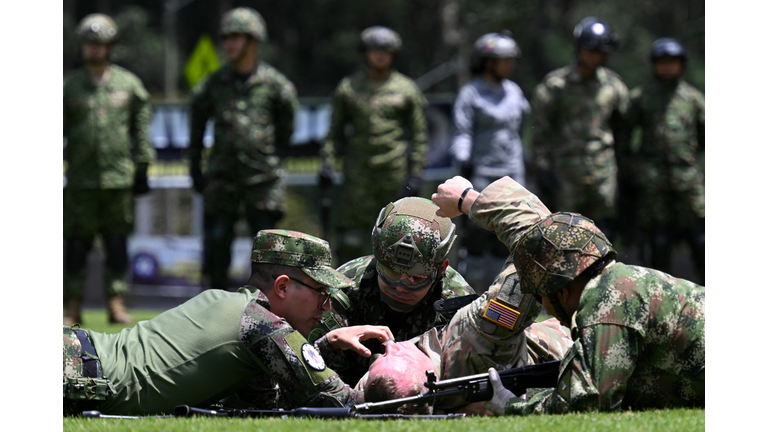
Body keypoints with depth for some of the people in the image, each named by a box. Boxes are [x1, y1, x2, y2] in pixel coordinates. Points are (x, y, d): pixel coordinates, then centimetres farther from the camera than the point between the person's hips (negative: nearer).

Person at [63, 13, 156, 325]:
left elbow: (141, 130, 11)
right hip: (80, 180, -1)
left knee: (117, 244, 2)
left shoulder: (129, 85, 7)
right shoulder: (70, 86, 6)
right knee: (76, 245, -2)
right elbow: (59, 130, 7)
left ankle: (116, 304, 8)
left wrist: (142, 168, 7)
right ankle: (73, 309, 2)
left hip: (119, 179, 1)